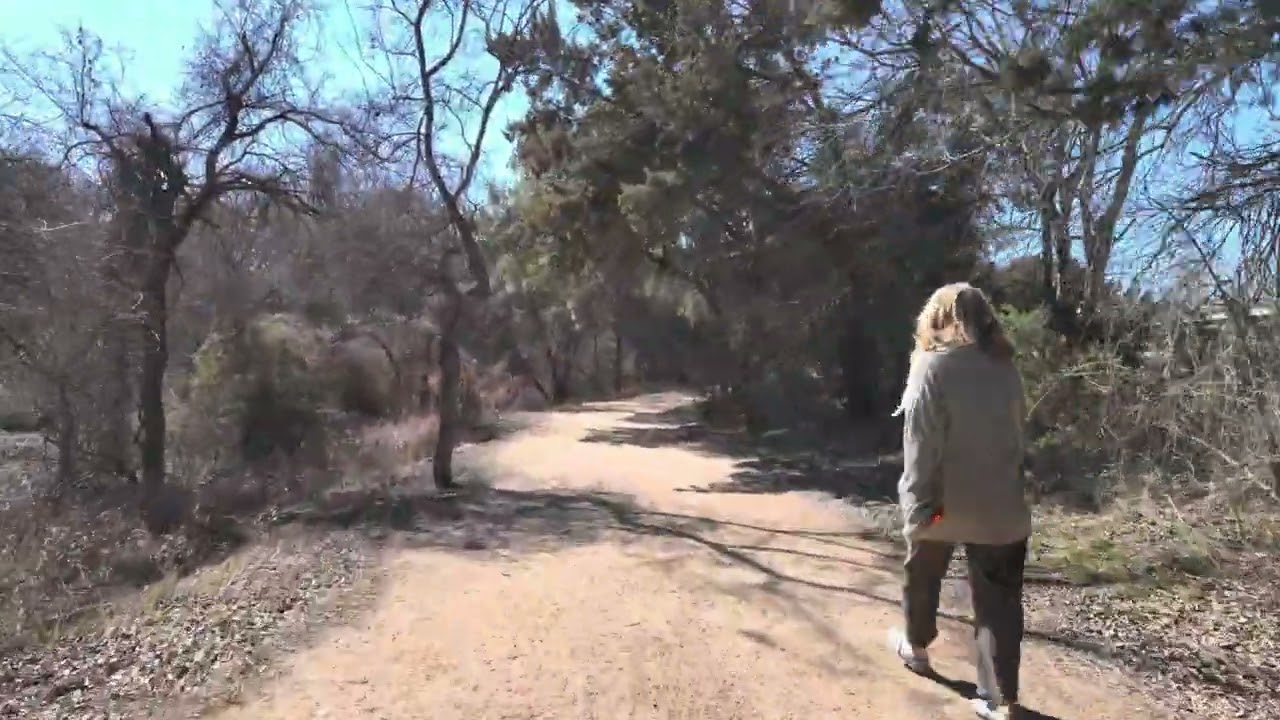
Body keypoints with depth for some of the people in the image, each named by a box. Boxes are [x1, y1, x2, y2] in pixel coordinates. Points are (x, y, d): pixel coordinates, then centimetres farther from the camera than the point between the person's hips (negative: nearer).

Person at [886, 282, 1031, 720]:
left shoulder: (933, 366, -12)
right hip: (1001, 506, 4)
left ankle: (916, 647, 41)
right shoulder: (1005, 368, 5)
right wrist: (1002, 481, 15)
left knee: (922, 579, 21)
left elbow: (922, 443, -17)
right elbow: (1016, 431, 9)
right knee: (999, 603, 7)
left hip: (943, 504, -3)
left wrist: (917, 503, -14)